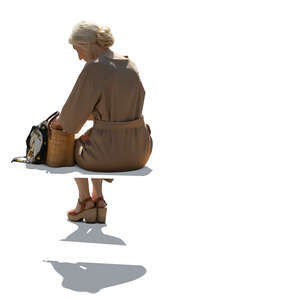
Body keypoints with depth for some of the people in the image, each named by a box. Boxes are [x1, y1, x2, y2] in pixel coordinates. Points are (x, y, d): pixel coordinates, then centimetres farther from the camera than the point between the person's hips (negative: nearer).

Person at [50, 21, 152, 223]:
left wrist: (59, 121, 14)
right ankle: (98, 198, 39)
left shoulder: (93, 69, -16)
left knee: (73, 145, 32)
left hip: (109, 155, -6)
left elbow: (74, 114, -8)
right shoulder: (131, 65, 5)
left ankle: (84, 201, 40)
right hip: (139, 152, 6)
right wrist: (91, 114, 23)